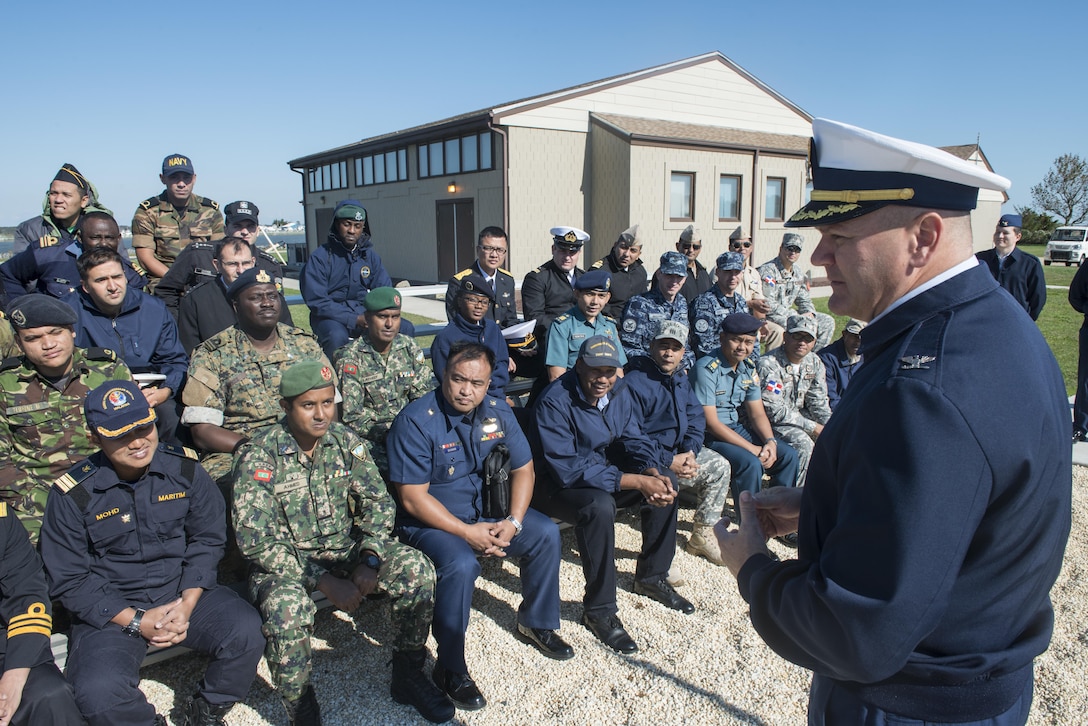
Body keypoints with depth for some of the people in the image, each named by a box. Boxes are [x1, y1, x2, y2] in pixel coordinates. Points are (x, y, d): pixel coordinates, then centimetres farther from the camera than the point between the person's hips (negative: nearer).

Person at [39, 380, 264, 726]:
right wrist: (135, 620, -14)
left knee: (245, 633, -23)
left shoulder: (184, 468, -5)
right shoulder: (72, 495, -10)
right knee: (99, 694, -28)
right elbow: (68, 580, -5)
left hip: (184, 592, 2)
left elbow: (208, 539, 0)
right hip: (111, 610, -1)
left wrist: (187, 604, -13)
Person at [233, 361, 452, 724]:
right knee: (286, 605, -36)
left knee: (416, 567, -17)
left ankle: (408, 677, 2)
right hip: (284, 562, -4)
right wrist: (325, 582, -25)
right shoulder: (258, 456, -16)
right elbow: (256, 541, -20)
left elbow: (378, 502, -3)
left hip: (345, 549, 4)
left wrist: (369, 560, -20)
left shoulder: (345, 441, -3)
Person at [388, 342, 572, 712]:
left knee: (546, 533, -6)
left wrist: (513, 522, -14)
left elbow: (523, 468, 2)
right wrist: (469, 533, -24)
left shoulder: (497, 412, -5)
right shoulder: (416, 421, -22)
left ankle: (536, 623, 16)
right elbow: (413, 498, -23)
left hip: (484, 509, 6)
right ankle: (450, 670, -12)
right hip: (429, 520, -6)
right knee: (461, 564, -32)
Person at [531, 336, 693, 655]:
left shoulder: (619, 392, -3)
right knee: (600, 506, -36)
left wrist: (654, 473, -20)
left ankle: (652, 577, 13)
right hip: (559, 485, -7)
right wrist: (635, 481, -33)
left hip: (604, 470, 8)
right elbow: (567, 469, -31)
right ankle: (599, 611, -18)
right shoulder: (554, 402, -26)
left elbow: (635, 440, 4)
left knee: (667, 481, -3)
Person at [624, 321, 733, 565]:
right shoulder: (635, 383, -18)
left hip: (678, 452, 8)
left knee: (720, 466, -1)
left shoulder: (682, 382, 12)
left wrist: (690, 451, -10)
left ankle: (703, 534, 9)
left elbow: (696, 420, 10)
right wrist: (669, 461, -23)